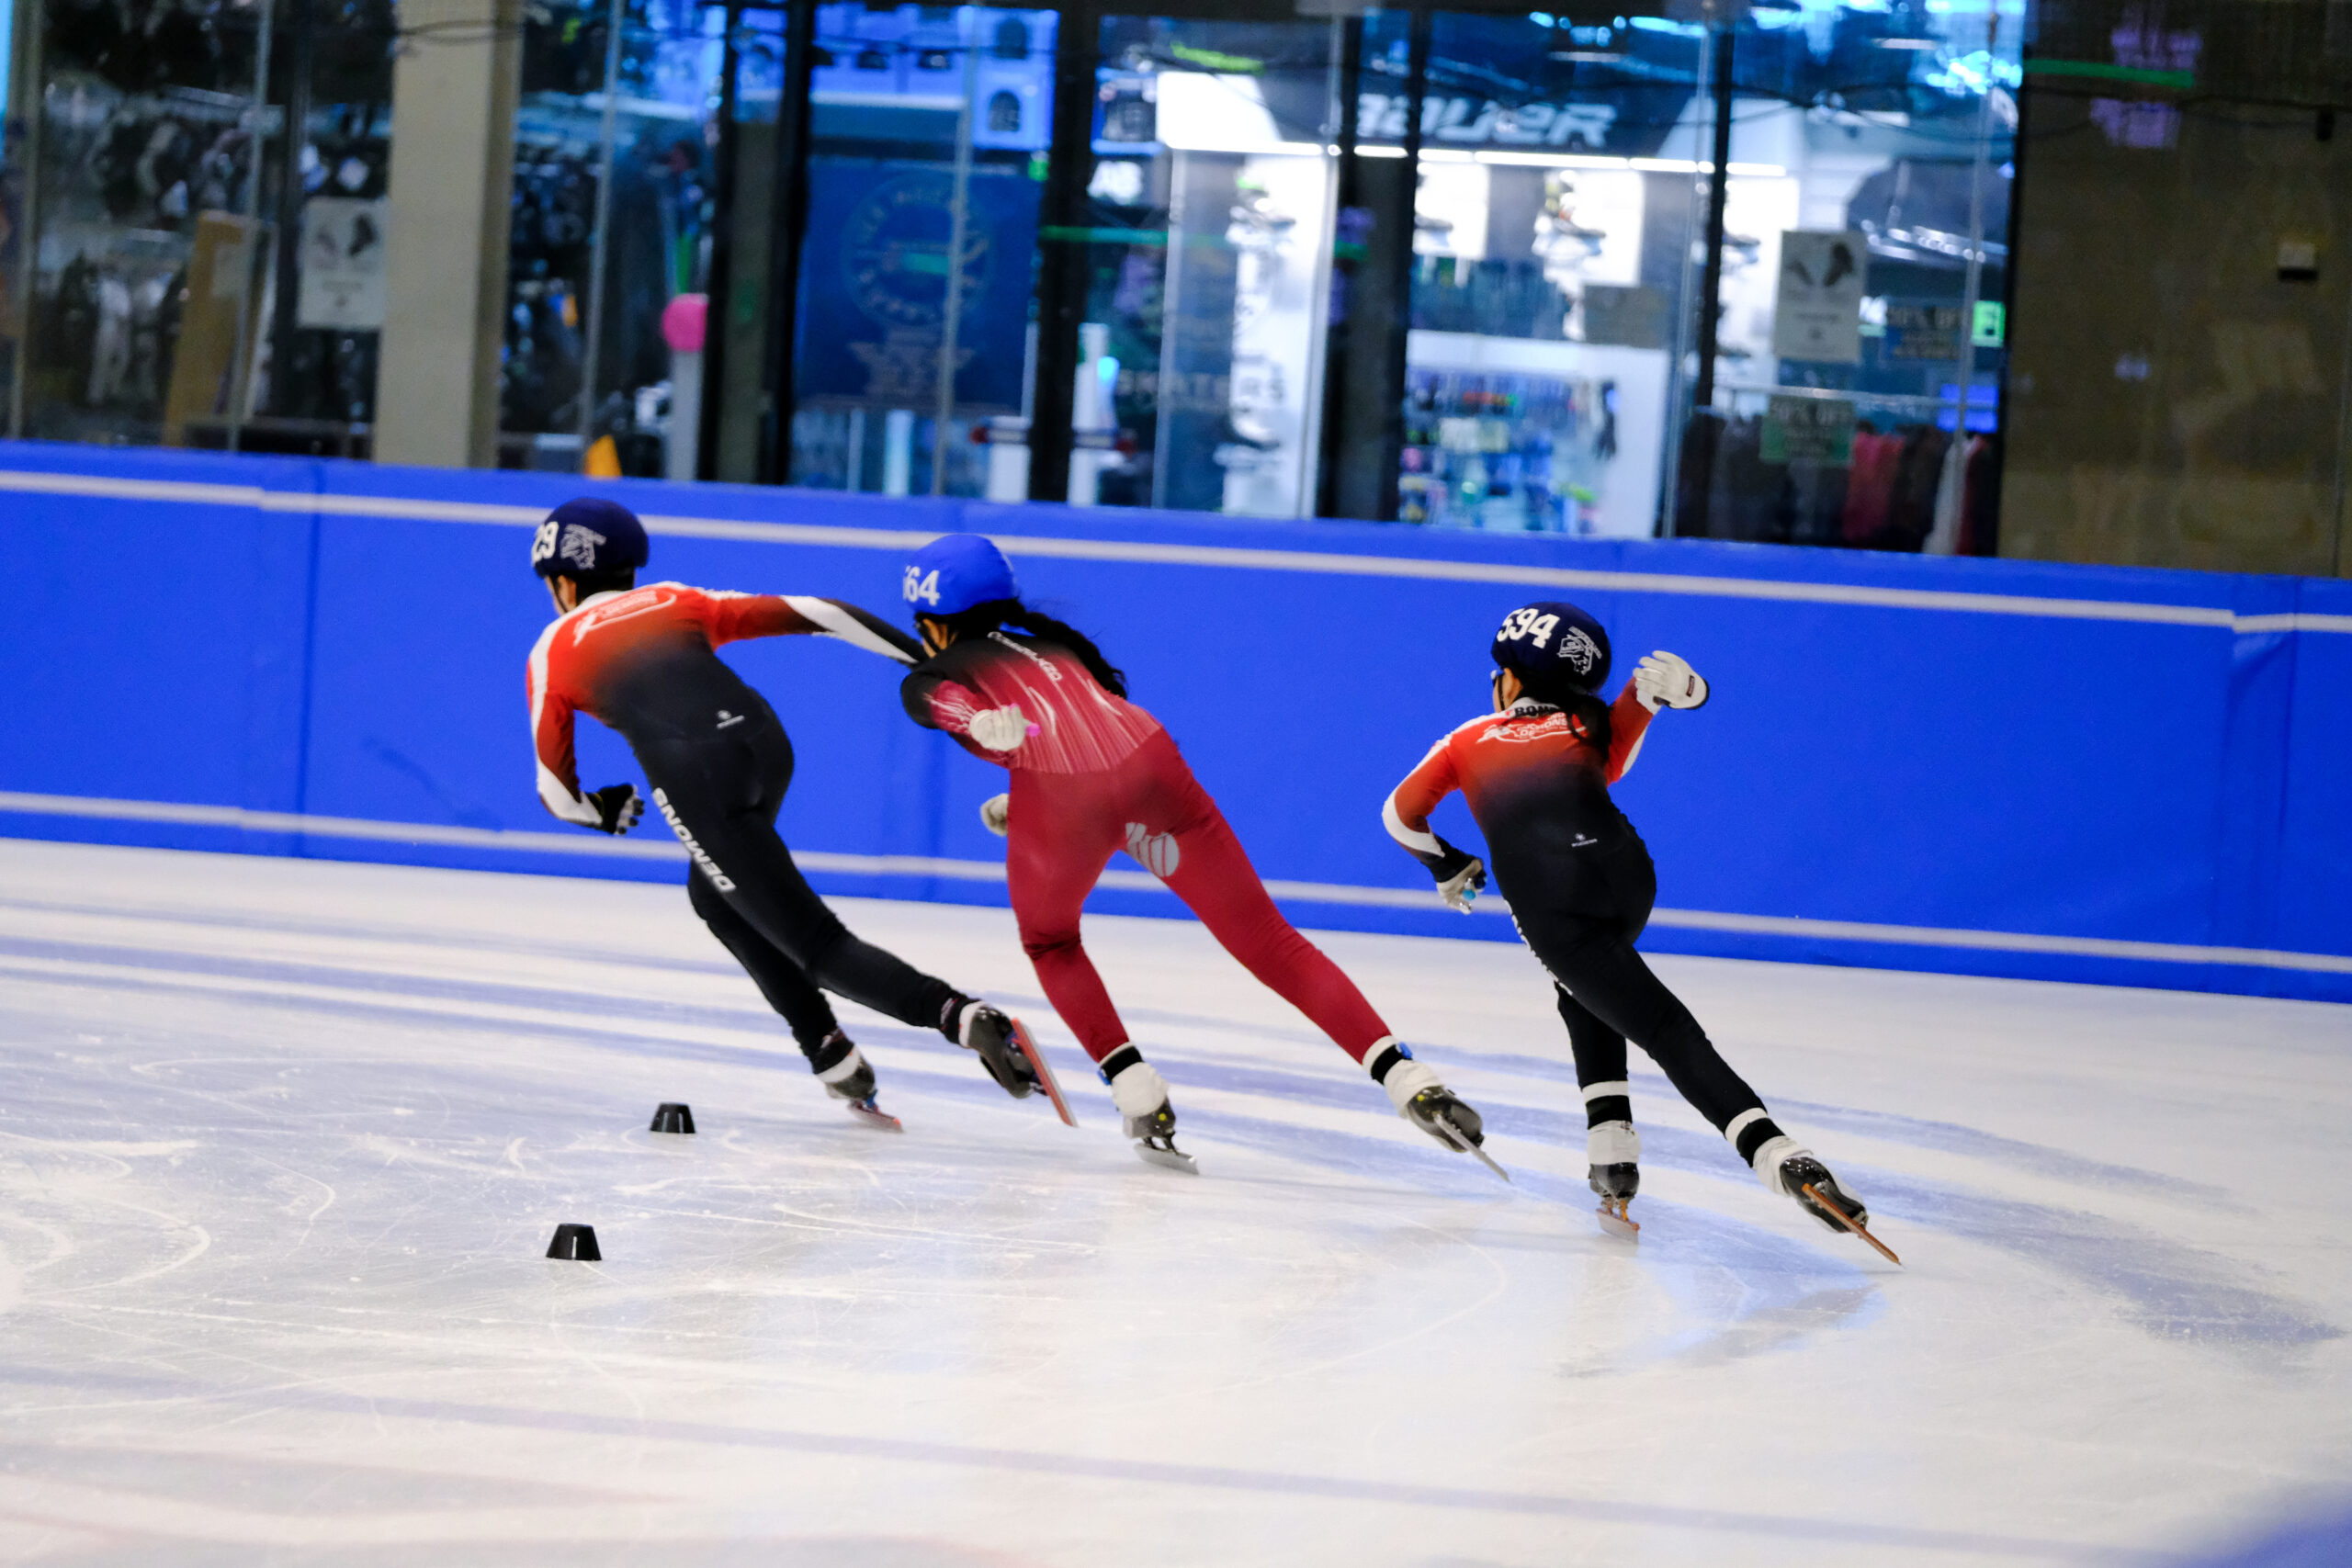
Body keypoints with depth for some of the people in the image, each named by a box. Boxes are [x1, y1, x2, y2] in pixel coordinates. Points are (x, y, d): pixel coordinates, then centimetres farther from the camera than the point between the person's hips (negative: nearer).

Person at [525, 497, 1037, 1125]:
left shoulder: (554, 650, 18)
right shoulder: (676, 603, 26)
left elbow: (558, 793, 19)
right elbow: (814, 614, 17)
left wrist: (602, 810, 42)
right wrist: (933, 658, 18)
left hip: (694, 775, -5)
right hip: (763, 741, 5)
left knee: (817, 946, -1)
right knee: (714, 894, 31)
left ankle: (958, 1015, -24)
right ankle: (828, 1051, 23)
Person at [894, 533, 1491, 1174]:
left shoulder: (928, 681, 20)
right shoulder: (1052, 641, 37)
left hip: (1063, 796, -4)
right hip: (1152, 767, 4)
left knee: (1049, 943, 28)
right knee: (1267, 942, 9)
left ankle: (1139, 1096, 13)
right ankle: (1406, 1077, -3)